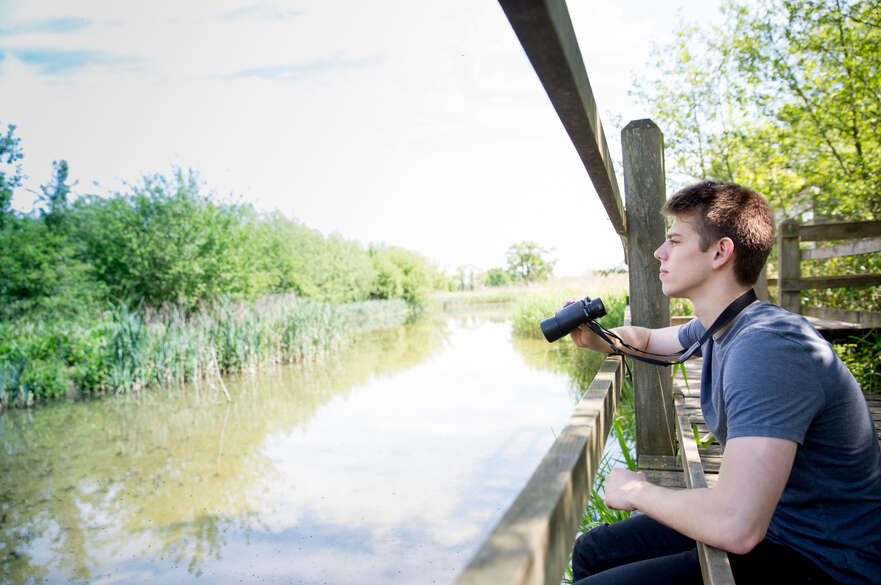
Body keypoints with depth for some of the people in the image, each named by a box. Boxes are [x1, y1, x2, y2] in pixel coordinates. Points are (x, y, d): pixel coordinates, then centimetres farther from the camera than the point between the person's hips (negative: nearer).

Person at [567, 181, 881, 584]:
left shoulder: (767, 348, -30)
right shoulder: (716, 328, 1)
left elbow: (735, 526, -38)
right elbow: (647, 339, 23)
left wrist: (636, 491, -18)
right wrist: (595, 338, 0)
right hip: (766, 520, 9)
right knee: (591, 552, 8)